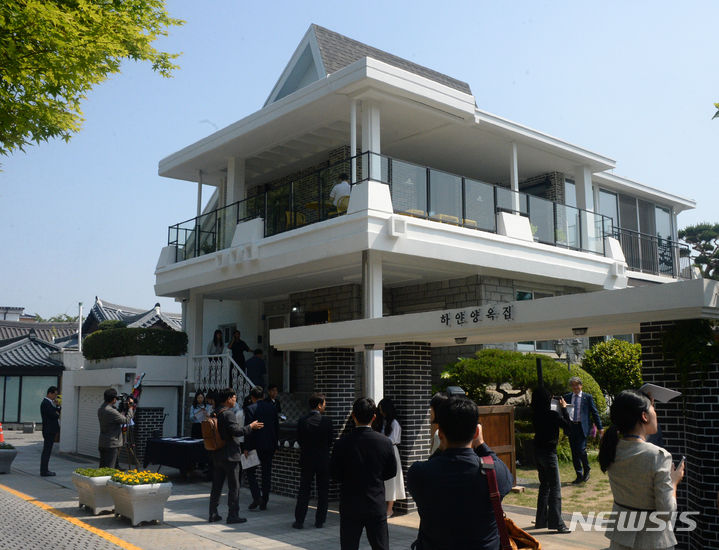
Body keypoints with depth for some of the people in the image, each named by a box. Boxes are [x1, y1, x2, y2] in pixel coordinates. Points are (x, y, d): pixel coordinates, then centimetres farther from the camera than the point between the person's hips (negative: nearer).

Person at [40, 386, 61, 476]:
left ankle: (44, 470, 21)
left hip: (51, 431, 10)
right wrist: (57, 414, -1)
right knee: (47, 451, -6)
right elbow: (54, 416, -22)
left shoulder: (49, 402, 15)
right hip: (49, 431, -10)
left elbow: (56, 411, 14)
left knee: (47, 451, 14)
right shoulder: (46, 403, -17)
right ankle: (44, 471, -2)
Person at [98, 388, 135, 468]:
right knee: (109, 469, -6)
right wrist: (131, 408, -2)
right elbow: (126, 421, -14)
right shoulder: (111, 411, -20)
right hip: (111, 444, -9)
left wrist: (127, 409, 15)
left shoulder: (101, 409, 9)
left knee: (102, 467, 13)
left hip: (102, 443, 9)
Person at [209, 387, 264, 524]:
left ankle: (213, 514, 17)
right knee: (234, 486, 0)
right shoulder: (228, 413, -16)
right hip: (229, 455, -9)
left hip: (216, 455, 9)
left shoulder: (215, 413, 11)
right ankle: (233, 515, 2)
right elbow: (235, 430, -25)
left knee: (216, 485, 13)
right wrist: (250, 427, -13)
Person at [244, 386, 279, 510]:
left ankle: (257, 497, -4)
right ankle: (264, 502, 12)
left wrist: (247, 448, -8)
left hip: (256, 445, -5)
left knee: (251, 472, 8)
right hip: (270, 446, 5)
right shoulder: (272, 407, 5)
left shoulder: (251, 409, -10)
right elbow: (277, 427, 9)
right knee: (267, 473, 10)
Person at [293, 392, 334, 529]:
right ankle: (319, 521, 14)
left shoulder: (302, 421, -7)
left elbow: (299, 441, 0)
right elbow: (331, 441, -2)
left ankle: (299, 521, 11)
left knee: (303, 491, 9)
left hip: (306, 460, 1)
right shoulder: (326, 421, -11)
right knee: (323, 492, 11)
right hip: (323, 460, -1)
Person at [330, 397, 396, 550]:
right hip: (377, 506, 1)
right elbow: (392, 472, 3)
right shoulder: (385, 442, -8)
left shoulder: (342, 443, -13)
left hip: (350, 507, -1)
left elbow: (334, 474, -5)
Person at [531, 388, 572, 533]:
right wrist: (563, 408, 1)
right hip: (549, 452, -7)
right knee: (555, 488, -2)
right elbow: (567, 425, -8)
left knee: (544, 486, 18)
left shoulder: (536, 415, 1)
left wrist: (560, 408, 14)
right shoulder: (553, 415, -18)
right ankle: (556, 523, -2)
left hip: (538, 452, 7)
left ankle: (541, 520, 25)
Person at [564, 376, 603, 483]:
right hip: (571, 427, 3)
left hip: (582, 427, -3)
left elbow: (595, 413, 5)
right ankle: (579, 476, 17)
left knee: (581, 450, -13)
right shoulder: (567, 397, 11)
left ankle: (586, 470, 14)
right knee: (574, 452, 6)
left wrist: (599, 428, 2)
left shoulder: (587, 397, 4)